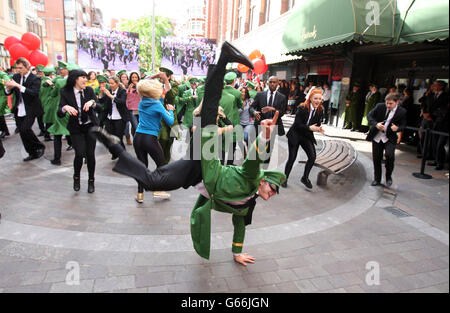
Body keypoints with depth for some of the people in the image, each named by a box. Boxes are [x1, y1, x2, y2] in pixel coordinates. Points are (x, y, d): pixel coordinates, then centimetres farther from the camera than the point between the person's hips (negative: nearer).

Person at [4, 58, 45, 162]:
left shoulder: (35, 79, -9)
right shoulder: (16, 77, 8)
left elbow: (35, 93, -25)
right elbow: (7, 93, 9)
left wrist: (18, 86, -29)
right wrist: (8, 87, -14)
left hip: (30, 110, -6)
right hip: (18, 110, 7)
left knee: (25, 129, -21)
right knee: (22, 133, 8)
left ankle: (40, 146, 1)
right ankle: (33, 153, 19)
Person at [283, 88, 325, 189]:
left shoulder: (320, 110, -5)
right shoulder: (302, 108, -20)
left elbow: (317, 124, 3)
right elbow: (297, 124, -20)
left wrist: (319, 129, -19)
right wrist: (310, 128, -30)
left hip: (307, 136, 4)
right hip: (295, 135, -4)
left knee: (312, 156, -10)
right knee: (292, 158, 2)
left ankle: (305, 178, 10)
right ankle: (285, 178, 21)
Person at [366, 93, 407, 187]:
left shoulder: (402, 112, -8)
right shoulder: (380, 106, -6)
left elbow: (403, 125, 1)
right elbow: (370, 116, -1)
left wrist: (397, 128, -23)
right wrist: (376, 124, -20)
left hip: (390, 138, -2)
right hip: (377, 136, 2)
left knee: (389, 155, -23)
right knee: (376, 158, 7)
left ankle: (388, 176, 3)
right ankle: (377, 179, 26)